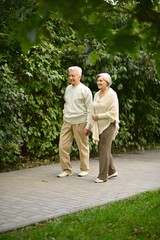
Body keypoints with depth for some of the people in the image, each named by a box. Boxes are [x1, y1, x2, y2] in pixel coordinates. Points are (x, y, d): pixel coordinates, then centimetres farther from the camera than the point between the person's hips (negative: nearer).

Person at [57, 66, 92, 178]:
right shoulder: (68, 88, 12)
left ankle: (84, 169, 19)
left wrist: (88, 125, -13)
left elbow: (89, 109, -9)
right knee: (63, 146, 1)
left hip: (80, 123, -6)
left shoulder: (85, 90, -7)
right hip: (67, 122, 6)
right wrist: (64, 115, 17)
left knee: (83, 147, 4)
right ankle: (67, 169, 12)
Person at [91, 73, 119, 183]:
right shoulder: (97, 94, 11)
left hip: (108, 125, -7)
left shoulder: (112, 95, -10)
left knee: (104, 150, -6)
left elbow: (113, 113, -16)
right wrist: (93, 116, 3)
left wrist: (98, 116, -14)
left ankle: (103, 176, 0)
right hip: (98, 126, 7)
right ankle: (112, 171, 29)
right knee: (105, 149, 14)